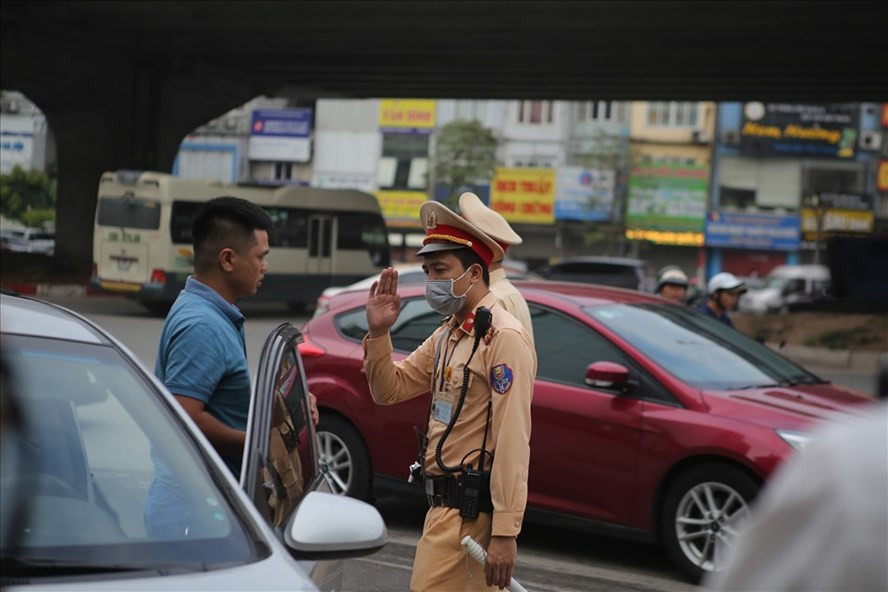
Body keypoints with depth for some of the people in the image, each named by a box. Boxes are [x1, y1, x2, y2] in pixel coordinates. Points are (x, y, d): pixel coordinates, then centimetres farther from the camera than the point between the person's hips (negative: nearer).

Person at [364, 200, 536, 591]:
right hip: (445, 501, 9)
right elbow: (390, 390, 16)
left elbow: (513, 441, -22)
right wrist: (378, 333, -1)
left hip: (470, 510, -9)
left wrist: (505, 533, -25)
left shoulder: (503, 336, -16)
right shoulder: (447, 334, 14)